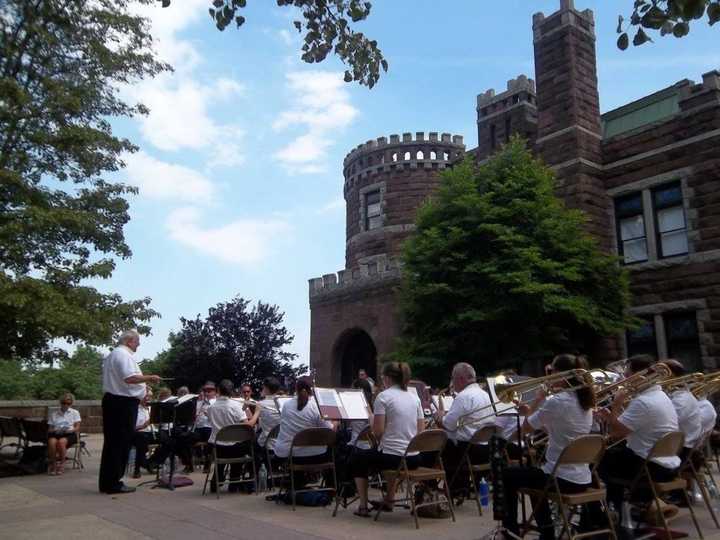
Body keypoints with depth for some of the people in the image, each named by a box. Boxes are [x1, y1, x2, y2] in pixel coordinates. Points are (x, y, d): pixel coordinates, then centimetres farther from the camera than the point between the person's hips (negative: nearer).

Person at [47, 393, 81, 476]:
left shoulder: (75, 412, 20)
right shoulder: (54, 413, 23)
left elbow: (77, 428, 9)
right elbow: (49, 429, 15)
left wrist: (70, 430, -12)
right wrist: (54, 430, -8)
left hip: (69, 434, -1)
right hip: (55, 434, 1)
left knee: (61, 441, -36)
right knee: (52, 441, -35)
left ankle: (61, 465, -22)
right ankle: (52, 464, -20)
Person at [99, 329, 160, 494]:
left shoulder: (112, 355, 20)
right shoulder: (124, 354, -14)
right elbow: (130, 378, -26)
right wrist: (149, 378, -15)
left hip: (112, 400, 10)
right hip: (123, 403, -10)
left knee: (112, 442, 12)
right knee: (121, 443, -5)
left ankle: (106, 482, 17)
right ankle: (113, 483, 0)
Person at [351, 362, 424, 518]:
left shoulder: (383, 396, -10)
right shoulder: (414, 397, 8)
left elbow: (378, 432, -14)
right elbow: (421, 430, 9)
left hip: (391, 457, -6)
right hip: (414, 458, 6)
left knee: (357, 459, 22)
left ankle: (363, 506, 20)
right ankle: (389, 500, 42)